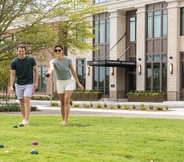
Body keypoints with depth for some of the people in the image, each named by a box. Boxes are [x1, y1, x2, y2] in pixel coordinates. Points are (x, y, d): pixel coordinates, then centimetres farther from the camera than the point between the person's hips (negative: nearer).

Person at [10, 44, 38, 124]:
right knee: (21, 101, 7)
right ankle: (24, 119, 17)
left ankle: (26, 119, -16)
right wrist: (11, 86, -12)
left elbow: (35, 70, 1)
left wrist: (36, 82, -4)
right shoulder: (14, 62, -7)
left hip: (29, 84, -2)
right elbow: (12, 75, -4)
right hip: (18, 84, 2)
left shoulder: (31, 59, -9)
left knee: (27, 99, -15)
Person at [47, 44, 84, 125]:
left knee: (66, 101, -18)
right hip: (60, 83, 2)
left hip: (69, 81, -2)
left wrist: (78, 83, -1)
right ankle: (63, 120, 26)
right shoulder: (53, 61, -17)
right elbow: (51, 67, -42)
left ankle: (65, 120, -17)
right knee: (62, 103, 9)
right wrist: (50, 70, -68)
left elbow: (73, 71, -4)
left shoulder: (68, 60, -16)